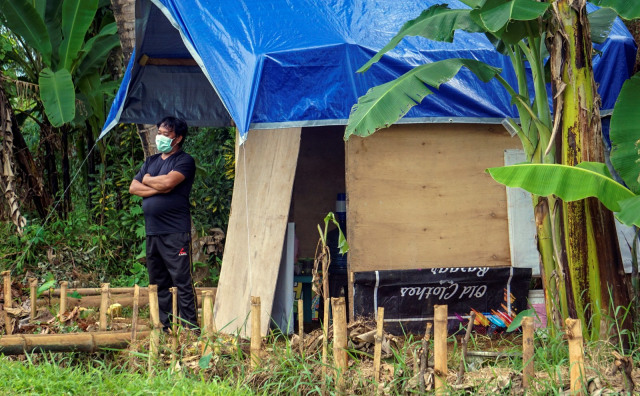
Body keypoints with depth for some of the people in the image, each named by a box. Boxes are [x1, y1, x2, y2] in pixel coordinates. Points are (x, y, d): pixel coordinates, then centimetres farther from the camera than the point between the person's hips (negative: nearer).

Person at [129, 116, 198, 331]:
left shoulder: (184, 161, -2)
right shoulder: (151, 161, 20)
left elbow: (168, 181, -19)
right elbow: (134, 187, 10)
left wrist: (148, 180, 0)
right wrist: (158, 188, -5)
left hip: (175, 232, -7)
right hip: (152, 231, 7)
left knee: (182, 282, -8)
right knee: (158, 283, 9)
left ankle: (190, 328, -8)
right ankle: (164, 326, 13)